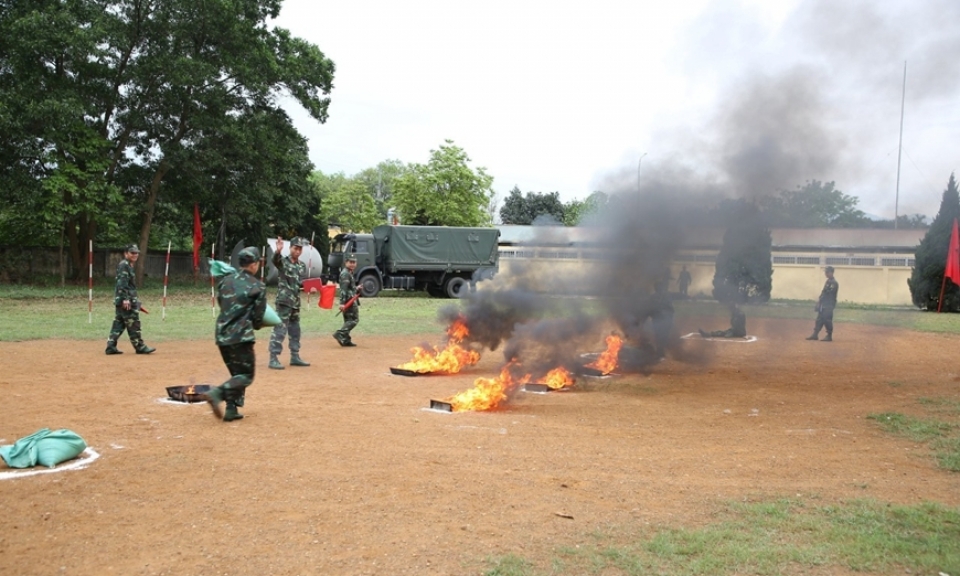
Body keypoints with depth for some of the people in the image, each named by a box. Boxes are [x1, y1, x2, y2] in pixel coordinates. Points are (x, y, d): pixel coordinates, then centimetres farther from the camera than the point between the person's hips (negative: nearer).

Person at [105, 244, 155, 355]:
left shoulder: (129, 266, 20)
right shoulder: (124, 265, -11)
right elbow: (122, 283, -20)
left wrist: (134, 300, 27)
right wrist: (125, 299, -25)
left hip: (121, 300, 10)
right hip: (125, 300, -10)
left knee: (119, 323, 10)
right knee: (133, 323, -6)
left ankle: (111, 347, 11)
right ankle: (139, 347, -2)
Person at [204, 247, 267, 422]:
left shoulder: (225, 280, 10)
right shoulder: (258, 286, -5)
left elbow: (220, 301, 17)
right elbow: (257, 319, -4)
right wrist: (256, 324, 19)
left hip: (222, 335, 6)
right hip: (241, 337, -6)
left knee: (237, 373, 19)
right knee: (246, 376, 2)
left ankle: (231, 409, 11)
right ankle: (218, 392, -21)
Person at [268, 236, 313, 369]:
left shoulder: (302, 266, 12)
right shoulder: (283, 261, -7)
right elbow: (275, 259, -31)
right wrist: (278, 251, -52)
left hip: (296, 302, 7)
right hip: (284, 301, -7)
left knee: (295, 330, 15)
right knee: (280, 329, -10)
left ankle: (295, 357, 26)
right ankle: (273, 359, -6)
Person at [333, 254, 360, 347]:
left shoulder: (349, 273, 19)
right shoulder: (345, 273, -12)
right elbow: (343, 289, -21)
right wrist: (342, 303, -27)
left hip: (350, 300, 10)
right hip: (349, 300, -10)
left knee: (348, 320, 12)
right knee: (354, 319, -11)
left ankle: (346, 340, 14)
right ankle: (340, 334, -17)